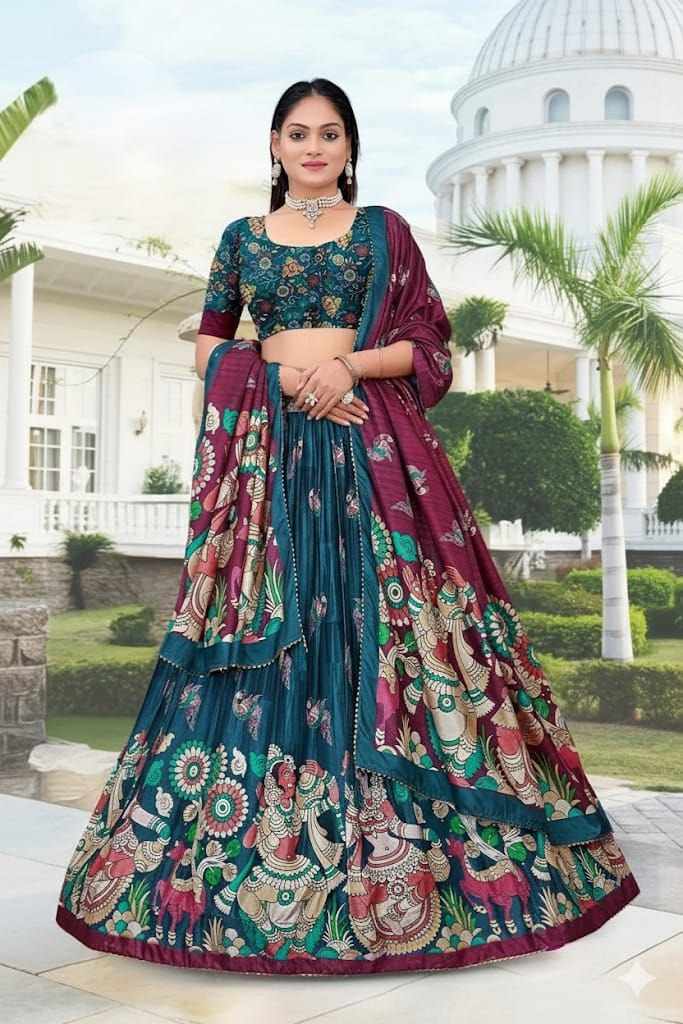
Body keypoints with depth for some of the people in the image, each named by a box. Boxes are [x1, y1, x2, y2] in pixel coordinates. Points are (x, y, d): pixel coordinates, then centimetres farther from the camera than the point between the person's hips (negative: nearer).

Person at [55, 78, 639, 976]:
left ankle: (391, 845, 6)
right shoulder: (242, 237, 15)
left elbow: (428, 345, 6)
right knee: (266, 627, -2)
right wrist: (277, 372, -4)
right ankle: (236, 855, 9)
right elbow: (207, 345, 15)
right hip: (267, 445, 1)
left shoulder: (384, 229, 11)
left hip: (368, 440, -1)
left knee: (374, 616, -5)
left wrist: (350, 364, -11)